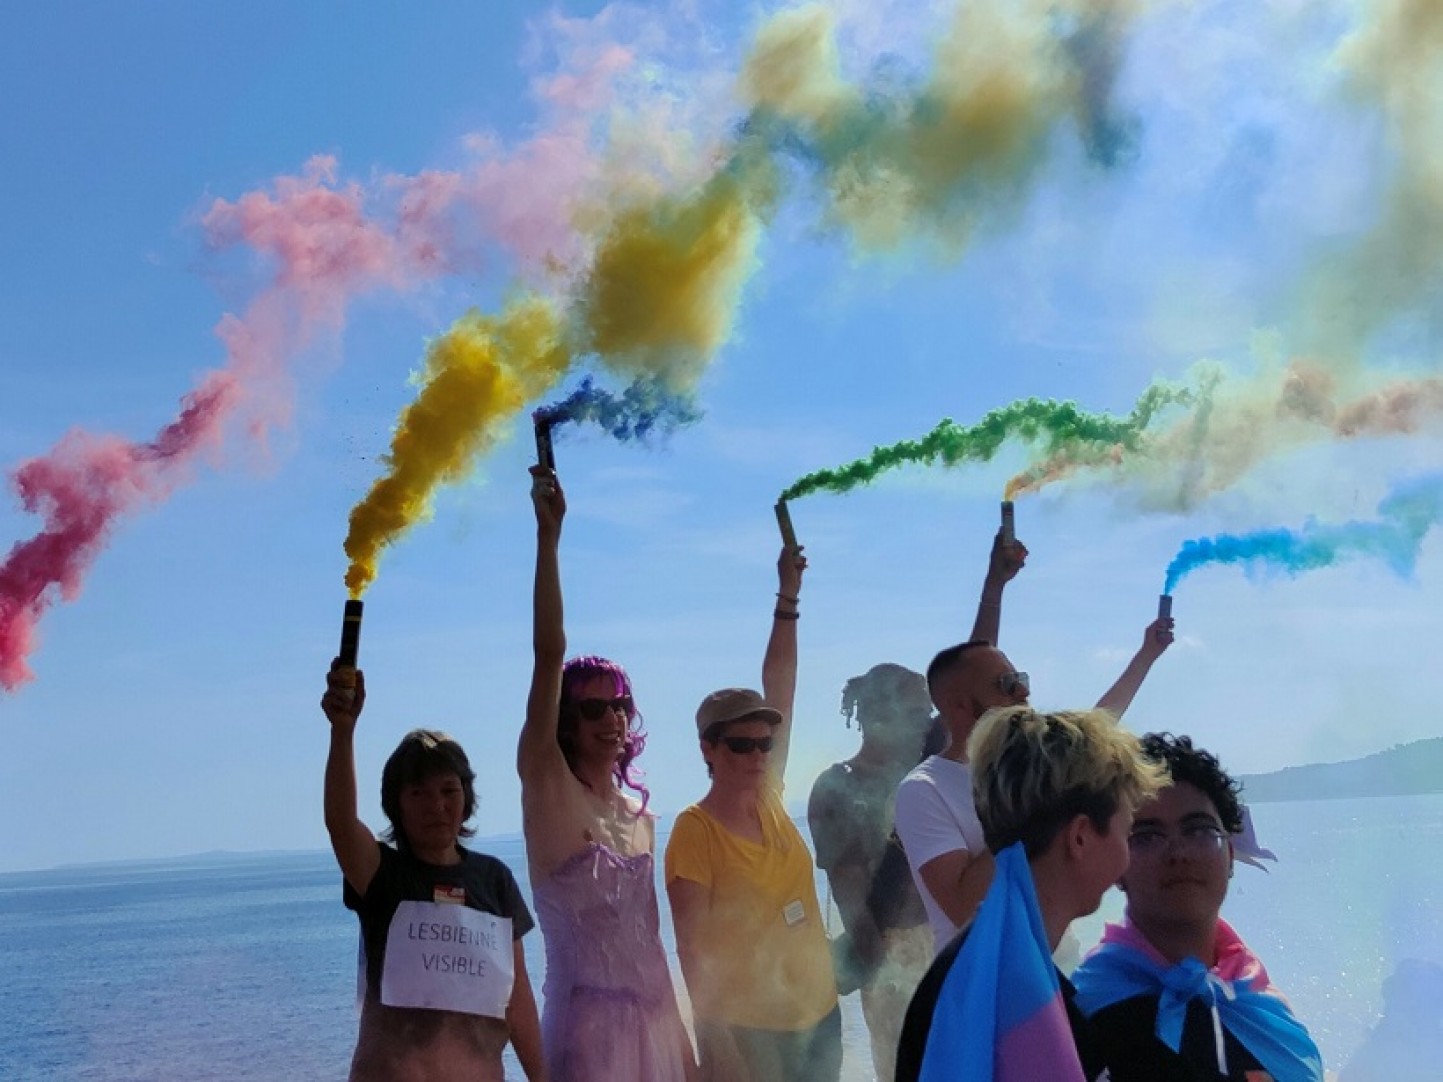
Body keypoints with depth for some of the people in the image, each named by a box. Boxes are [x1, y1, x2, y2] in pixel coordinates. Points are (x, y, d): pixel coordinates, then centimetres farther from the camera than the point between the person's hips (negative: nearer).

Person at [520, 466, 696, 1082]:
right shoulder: (548, 788, -6)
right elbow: (549, 653, -16)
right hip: (587, 1022, -6)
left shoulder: (639, 815, 11)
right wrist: (549, 535, -22)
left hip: (652, 1022, 6)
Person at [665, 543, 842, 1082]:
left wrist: (788, 595, 5)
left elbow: (780, 688, 5)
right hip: (747, 1030, -6)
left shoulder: (769, 801, 3)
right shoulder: (694, 832, -11)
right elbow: (692, 944, -12)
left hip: (819, 1016, 6)